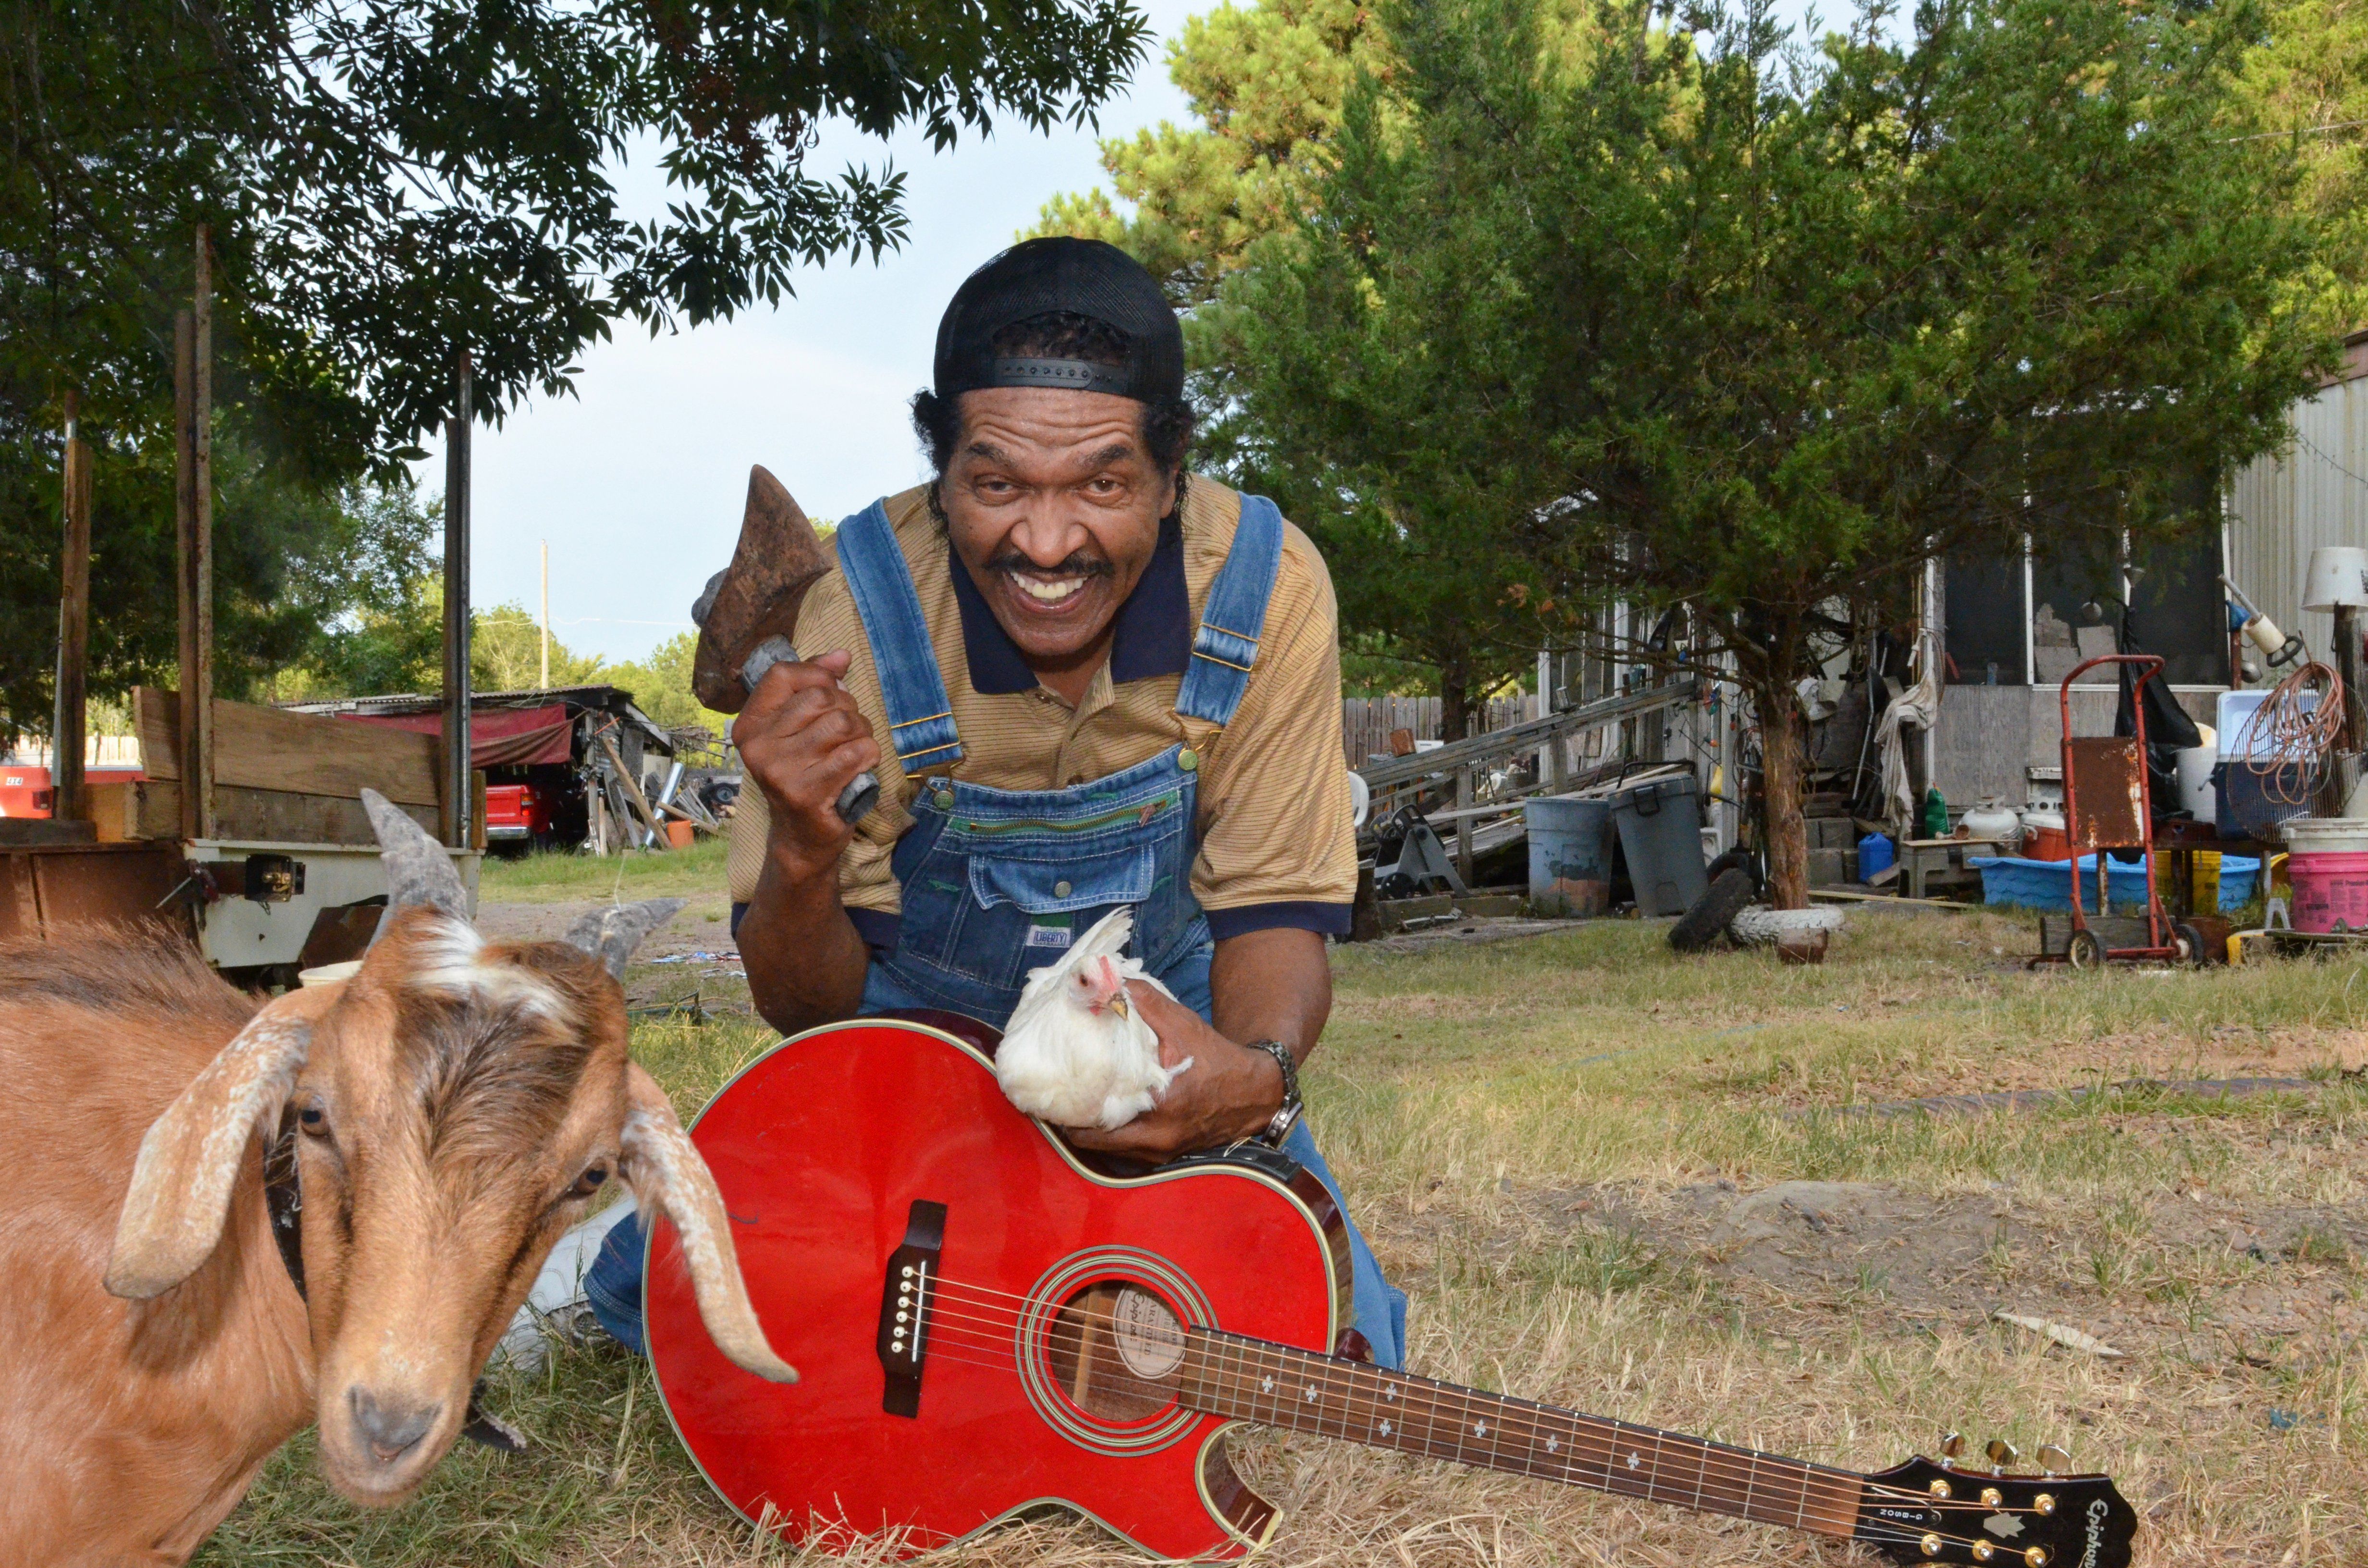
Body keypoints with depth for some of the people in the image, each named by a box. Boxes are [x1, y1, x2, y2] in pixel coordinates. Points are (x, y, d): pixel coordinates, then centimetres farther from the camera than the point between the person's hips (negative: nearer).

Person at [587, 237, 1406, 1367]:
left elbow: (1274, 913, -14)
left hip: (1169, 1033, 2)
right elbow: (807, 1008, -18)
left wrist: (1254, 1075, -38)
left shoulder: (1264, 586, -22)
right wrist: (803, 852, -41)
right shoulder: (861, 608, -24)